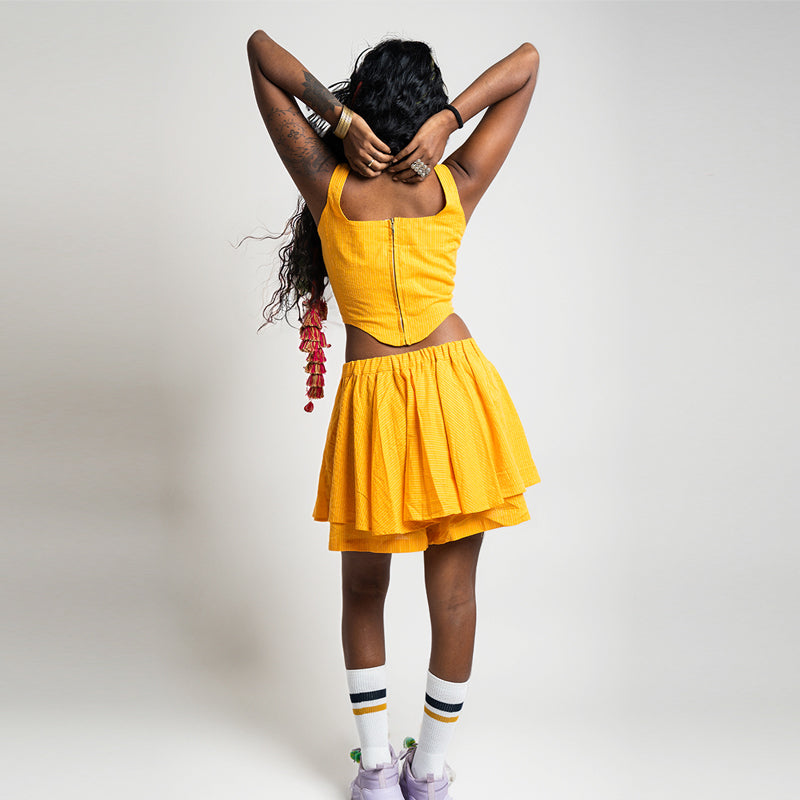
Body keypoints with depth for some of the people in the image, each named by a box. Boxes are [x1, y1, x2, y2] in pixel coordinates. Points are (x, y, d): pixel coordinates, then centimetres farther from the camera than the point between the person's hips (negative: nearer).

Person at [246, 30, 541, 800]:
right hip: (457, 390, 1)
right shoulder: (456, 187, 0)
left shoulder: (328, 185, -3)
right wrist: (451, 118, -3)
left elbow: (259, 48, 5)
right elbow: (527, 60, 11)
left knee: (363, 591, 17)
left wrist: (337, 117, -7)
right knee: (453, 591, 11)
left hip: (372, 399, -1)